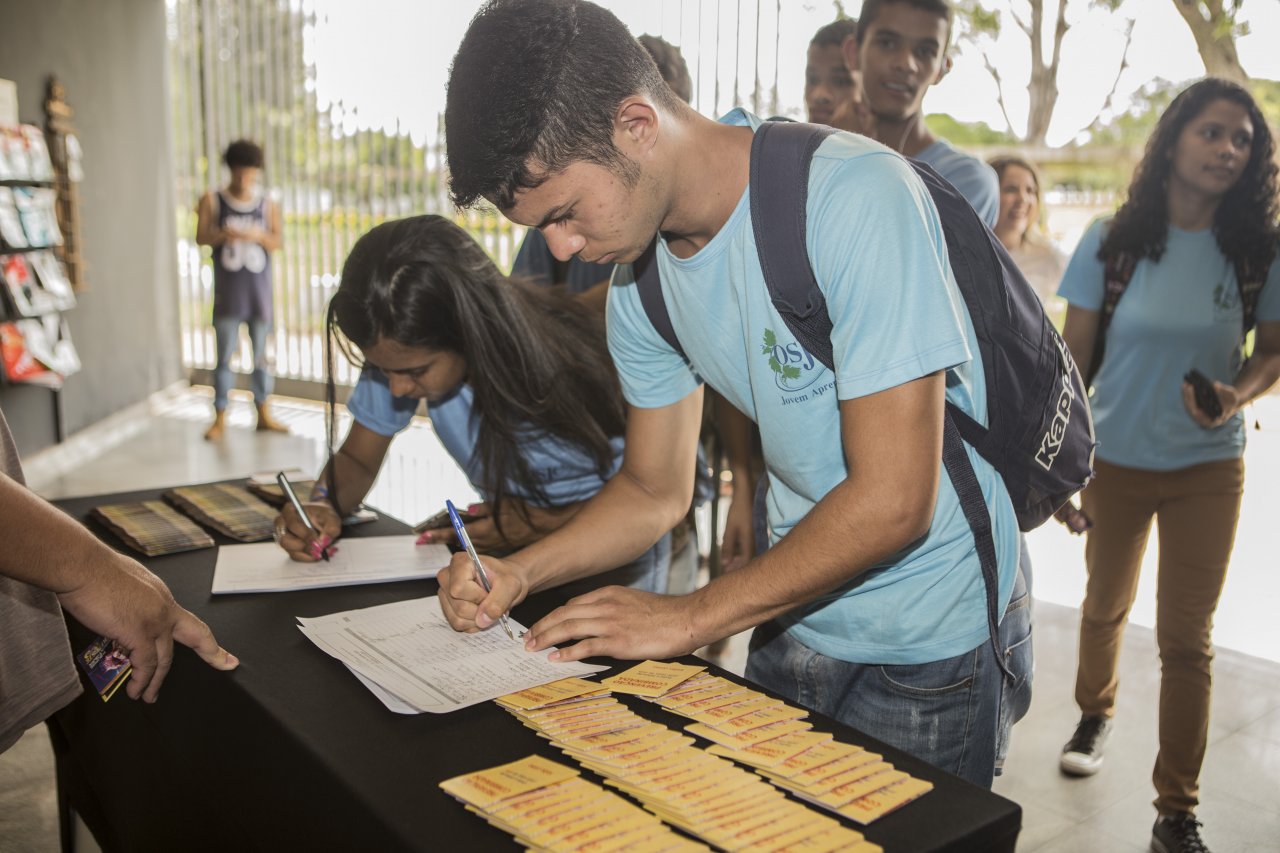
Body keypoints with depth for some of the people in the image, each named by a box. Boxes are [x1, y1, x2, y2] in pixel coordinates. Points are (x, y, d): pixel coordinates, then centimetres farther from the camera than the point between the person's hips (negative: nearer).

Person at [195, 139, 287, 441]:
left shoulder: (268, 205, 4)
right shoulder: (213, 201, 2)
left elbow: (277, 242, -1)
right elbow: (201, 237, -2)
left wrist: (259, 235, -22)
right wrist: (222, 234, -21)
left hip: (259, 288, 1)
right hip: (227, 290, -1)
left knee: (261, 353, 8)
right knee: (225, 355, 0)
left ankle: (263, 414, 17)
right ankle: (220, 418, 7)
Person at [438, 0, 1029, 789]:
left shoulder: (855, 198, -26)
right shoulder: (640, 277, -3)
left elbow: (892, 502, -27)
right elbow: (655, 490, 6)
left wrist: (689, 618, -20)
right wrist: (520, 571, -10)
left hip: (932, 639, -6)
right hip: (797, 618, 6)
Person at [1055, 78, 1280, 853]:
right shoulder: (1112, 241, -7)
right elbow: (1074, 355, -4)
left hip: (1208, 468, 0)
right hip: (1116, 460, 0)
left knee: (1187, 638, 2)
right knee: (1106, 606, 19)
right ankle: (1096, 712, 48)